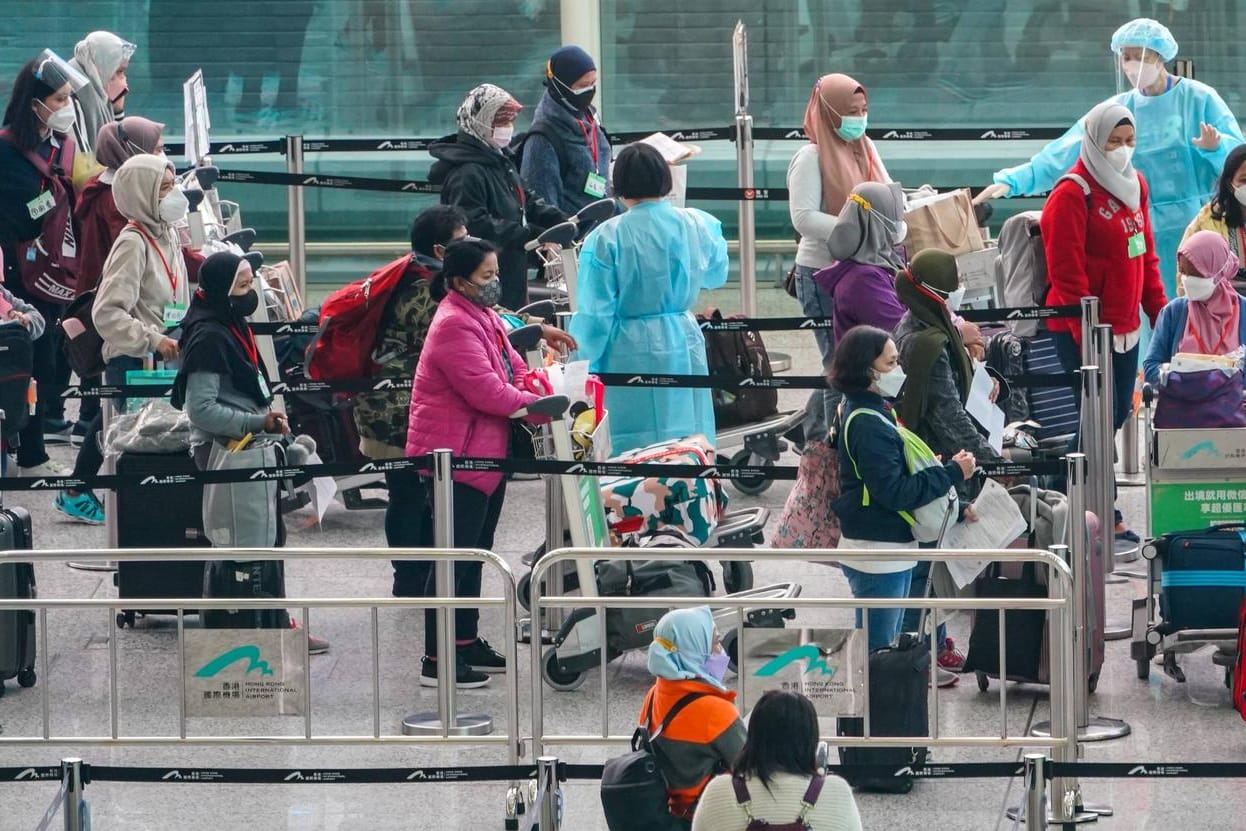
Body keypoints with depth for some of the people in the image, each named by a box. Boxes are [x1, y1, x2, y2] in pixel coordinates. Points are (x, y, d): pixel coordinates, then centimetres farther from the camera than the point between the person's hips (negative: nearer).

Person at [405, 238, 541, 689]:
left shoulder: (483, 316, 12)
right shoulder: (455, 326, -21)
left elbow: (511, 367, 16)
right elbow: (487, 392, -25)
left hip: (484, 456, 10)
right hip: (456, 457, -10)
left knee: (472, 553, 18)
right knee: (454, 557, -7)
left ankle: (467, 642, 29)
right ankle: (437, 659, -3)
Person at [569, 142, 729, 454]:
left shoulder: (605, 239, -12)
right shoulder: (699, 226, -1)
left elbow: (595, 314, -11)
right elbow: (716, 276, 20)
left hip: (630, 354, -4)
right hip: (684, 344, 4)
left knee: (633, 446, 1)